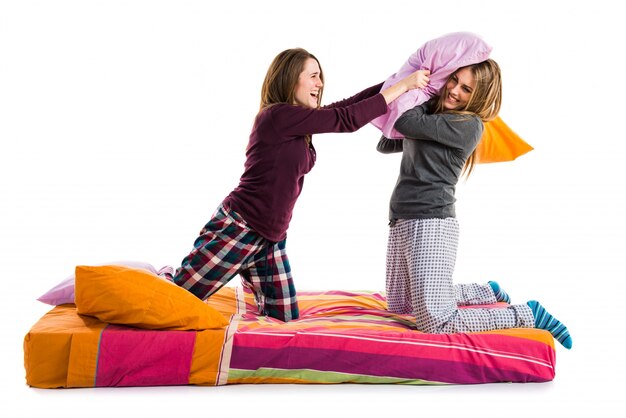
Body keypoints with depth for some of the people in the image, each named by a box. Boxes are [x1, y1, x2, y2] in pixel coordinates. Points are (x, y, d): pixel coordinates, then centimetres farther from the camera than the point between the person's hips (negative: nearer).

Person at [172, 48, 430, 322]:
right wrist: (404, 85, -14)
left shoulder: (300, 120, 10)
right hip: (238, 228, -9)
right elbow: (348, 119, -19)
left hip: (270, 238, 9)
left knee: (284, 316, 8)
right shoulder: (279, 115, -18)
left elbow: (347, 105, 10)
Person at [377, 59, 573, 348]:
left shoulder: (468, 125, -11)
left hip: (430, 224, -10)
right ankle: (487, 292, 34)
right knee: (399, 306, 23)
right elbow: (384, 146, 20)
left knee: (436, 323, -15)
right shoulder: (432, 115, 16)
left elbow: (406, 124, -19)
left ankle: (528, 315, 2)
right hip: (400, 222, 10)